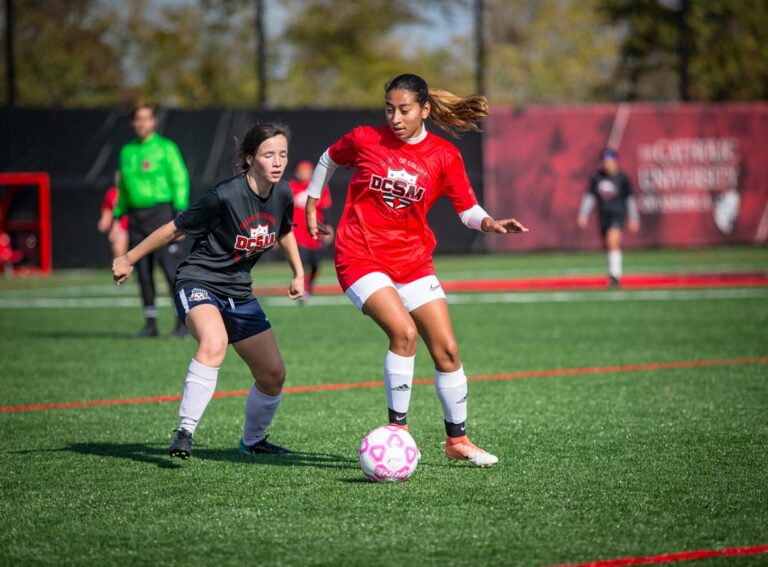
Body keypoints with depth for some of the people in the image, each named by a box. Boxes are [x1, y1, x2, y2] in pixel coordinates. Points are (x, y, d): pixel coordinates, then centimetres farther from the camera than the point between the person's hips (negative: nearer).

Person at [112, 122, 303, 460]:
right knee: (214, 343, -37)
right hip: (199, 283, -7)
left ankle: (253, 440, 32)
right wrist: (129, 260, -5)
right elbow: (175, 229, -12)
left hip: (238, 293, 7)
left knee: (273, 374, 6)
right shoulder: (225, 196, -23)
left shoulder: (282, 195, -3)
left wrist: (298, 273, 21)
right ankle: (184, 433, -32)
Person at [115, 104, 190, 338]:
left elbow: (180, 180, -5)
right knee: (143, 272, 4)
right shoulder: (127, 151, 16)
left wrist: (180, 211, -15)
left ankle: (184, 320, -8)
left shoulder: (165, 147, 0)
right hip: (136, 217, 5)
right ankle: (150, 322, 10)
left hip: (160, 212, -5)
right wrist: (117, 215, 17)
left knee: (170, 268, -11)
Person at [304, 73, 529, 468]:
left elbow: (468, 210, 2)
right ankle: (398, 429, -14)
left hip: (413, 261, 3)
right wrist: (311, 206, 17)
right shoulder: (365, 139, -4)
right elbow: (329, 159, 16)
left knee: (446, 349, 1)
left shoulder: (444, 156, -2)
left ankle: (457, 439, 18)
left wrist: (489, 224, -18)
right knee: (404, 331, -26)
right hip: (362, 258, -3)